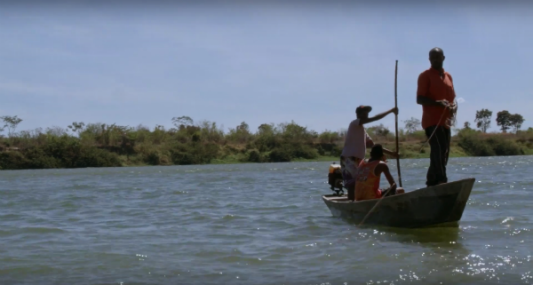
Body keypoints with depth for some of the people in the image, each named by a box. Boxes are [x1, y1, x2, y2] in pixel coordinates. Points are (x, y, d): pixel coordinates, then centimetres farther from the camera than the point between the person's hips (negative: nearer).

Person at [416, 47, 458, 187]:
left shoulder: (448, 76, 19)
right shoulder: (425, 76, -1)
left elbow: (452, 98, 22)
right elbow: (419, 99, -8)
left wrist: (454, 106, -2)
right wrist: (438, 103, -23)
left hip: (445, 122, 8)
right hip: (432, 121, -7)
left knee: (444, 154, 8)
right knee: (439, 150, -21)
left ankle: (431, 183, 14)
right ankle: (441, 181, -27)